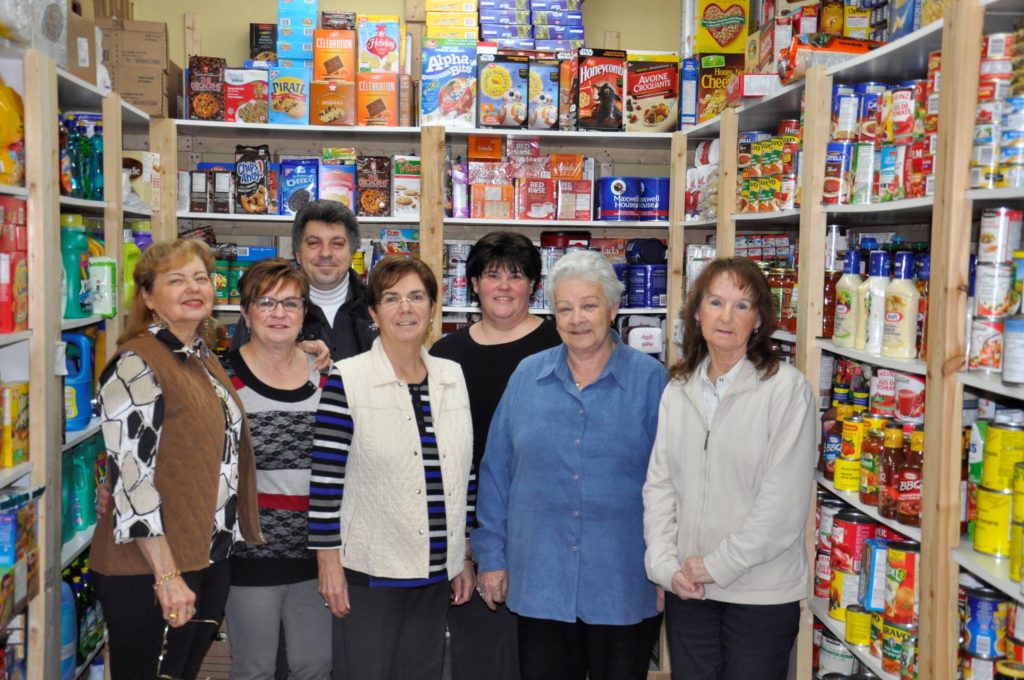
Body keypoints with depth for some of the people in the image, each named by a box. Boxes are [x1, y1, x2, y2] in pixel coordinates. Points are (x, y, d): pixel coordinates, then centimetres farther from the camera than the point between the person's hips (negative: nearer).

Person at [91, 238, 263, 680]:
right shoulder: (135, 366, -15)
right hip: (150, 571, -8)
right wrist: (167, 574, -22)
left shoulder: (204, 357, 10)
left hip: (211, 557, 8)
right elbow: (131, 475, -21)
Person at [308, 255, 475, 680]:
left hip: (437, 573, 5)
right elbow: (325, 477, -9)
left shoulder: (453, 377, 6)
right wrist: (328, 559, -11)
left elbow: (464, 472, 11)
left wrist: (466, 553, 11)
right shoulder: (347, 380, -9)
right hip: (368, 571, -5)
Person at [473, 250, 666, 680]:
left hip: (624, 584, -2)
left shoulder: (649, 379, -4)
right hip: (539, 580, 2)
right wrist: (491, 556, 4)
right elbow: (496, 473, 5)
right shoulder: (527, 377, 2)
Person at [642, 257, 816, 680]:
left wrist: (718, 565, -13)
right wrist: (665, 564, -6)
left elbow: (784, 498, -15)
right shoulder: (678, 391, 5)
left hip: (762, 592, -4)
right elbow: (659, 483, 5)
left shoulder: (786, 388, -10)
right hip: (686, 589, 4)